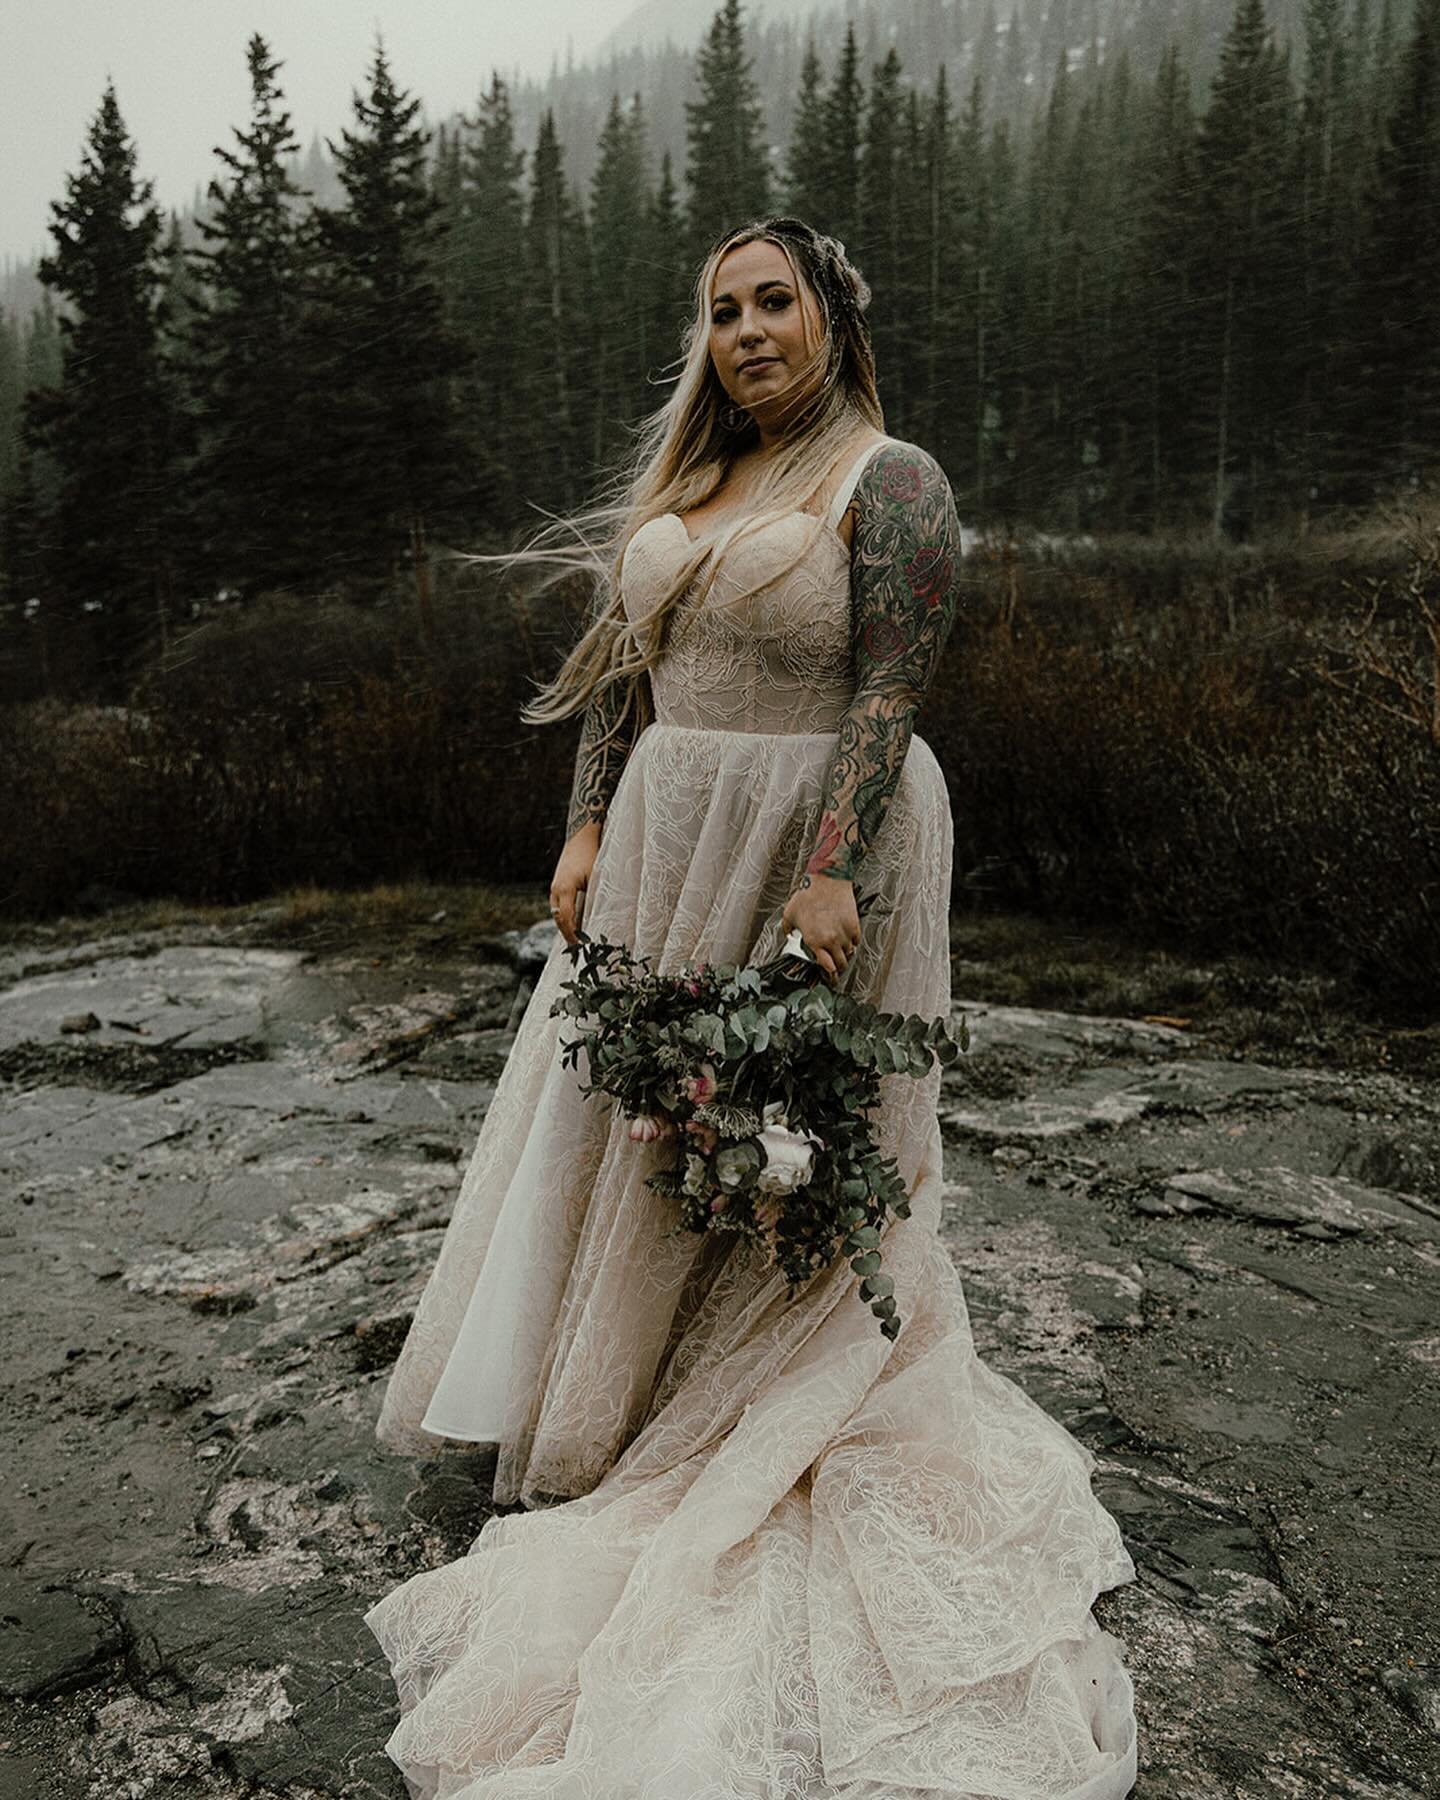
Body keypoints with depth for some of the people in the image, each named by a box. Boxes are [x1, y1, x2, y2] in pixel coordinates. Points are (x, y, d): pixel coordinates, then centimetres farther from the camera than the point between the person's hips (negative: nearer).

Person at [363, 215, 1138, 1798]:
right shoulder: (678, 484, 14)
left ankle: (761, 1444, 27)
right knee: (625, 1114, 14)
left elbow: (890, 689, -17)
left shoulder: (889, 482, -7)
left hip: (815, 832, -7)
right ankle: (605, 1418, 35)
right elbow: (620, 667, 13)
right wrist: (587, 828, 4)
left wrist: (831, 874, -25)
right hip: (666, 837, 7)